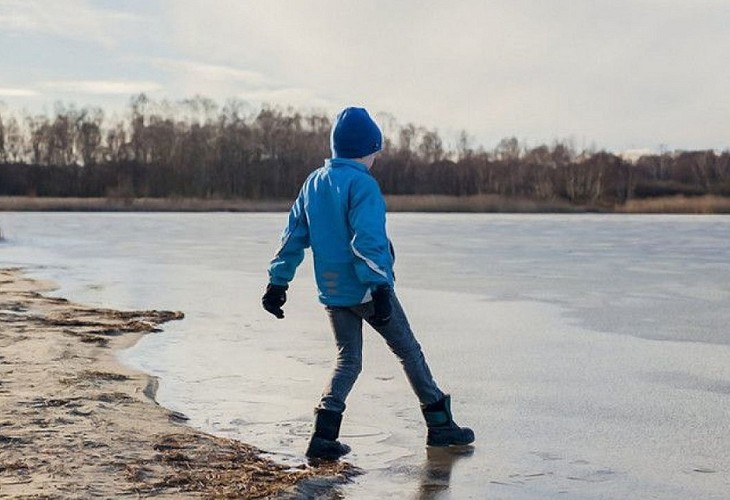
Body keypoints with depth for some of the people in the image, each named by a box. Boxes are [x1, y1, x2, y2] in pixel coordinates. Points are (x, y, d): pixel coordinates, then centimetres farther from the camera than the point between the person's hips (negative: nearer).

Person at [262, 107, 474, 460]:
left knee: (348, 359, 13)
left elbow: (294, 235, 11)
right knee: (408, 351, 9)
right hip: (366, 288, -6)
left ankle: (324, 434, -3)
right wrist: (380, 286, -27)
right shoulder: (362, 184, -14)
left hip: (331, 291, 6)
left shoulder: (314, 183, 9)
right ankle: (439, 425, 16)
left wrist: (278, 282, 14)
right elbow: (367, 239, -24)